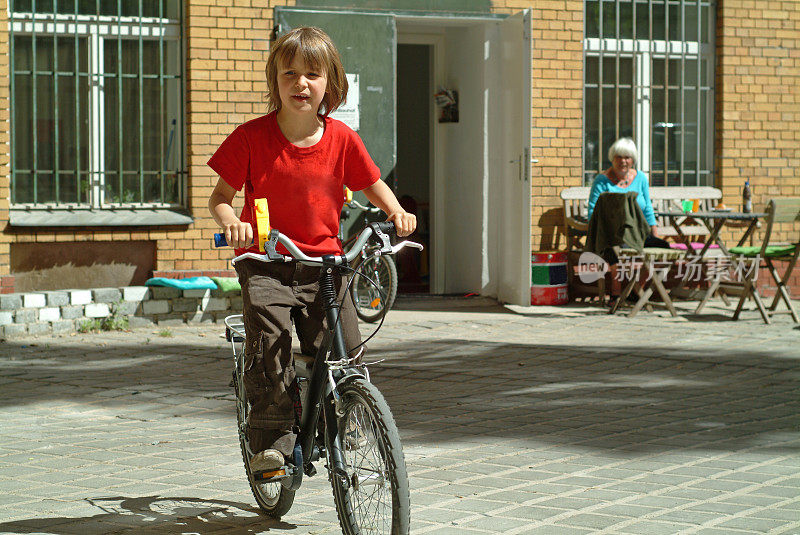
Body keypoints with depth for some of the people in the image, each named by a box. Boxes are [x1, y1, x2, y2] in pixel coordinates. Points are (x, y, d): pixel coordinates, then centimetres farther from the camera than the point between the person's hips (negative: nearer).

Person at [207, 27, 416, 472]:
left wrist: (396, 212, -4)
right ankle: (273, 435, -12)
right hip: (265, 261, -2)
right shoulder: (251, 137, -4)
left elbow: (372, 184, 16)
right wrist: (231, 222, -22)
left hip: (323, 262, 2)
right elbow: (221, 195, 0)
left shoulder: (342, 139, 2)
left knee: (345, 347, -12)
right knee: (269, 339, -24)